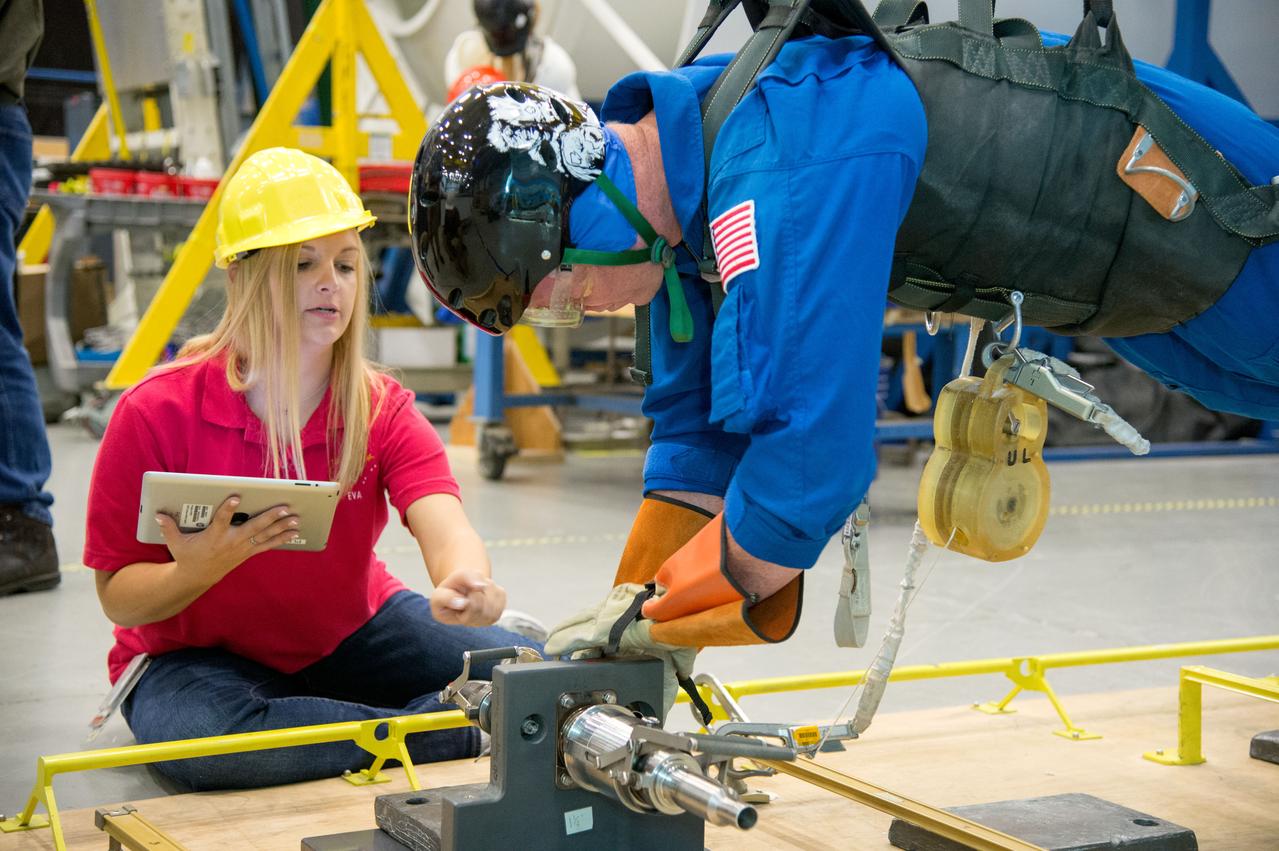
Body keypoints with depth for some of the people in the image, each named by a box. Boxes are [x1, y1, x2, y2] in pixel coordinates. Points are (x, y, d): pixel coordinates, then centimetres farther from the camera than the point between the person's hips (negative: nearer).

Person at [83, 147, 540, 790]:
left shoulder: (383, 412, -11)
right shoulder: (157, 412, -18)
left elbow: (444, 523, -31)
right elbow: (118, 596, -13)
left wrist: (466, 584, -57)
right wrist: (202, 568, -36)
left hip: (351, 634, 2)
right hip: (197, 657, -1)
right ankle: (472, 732, -25)